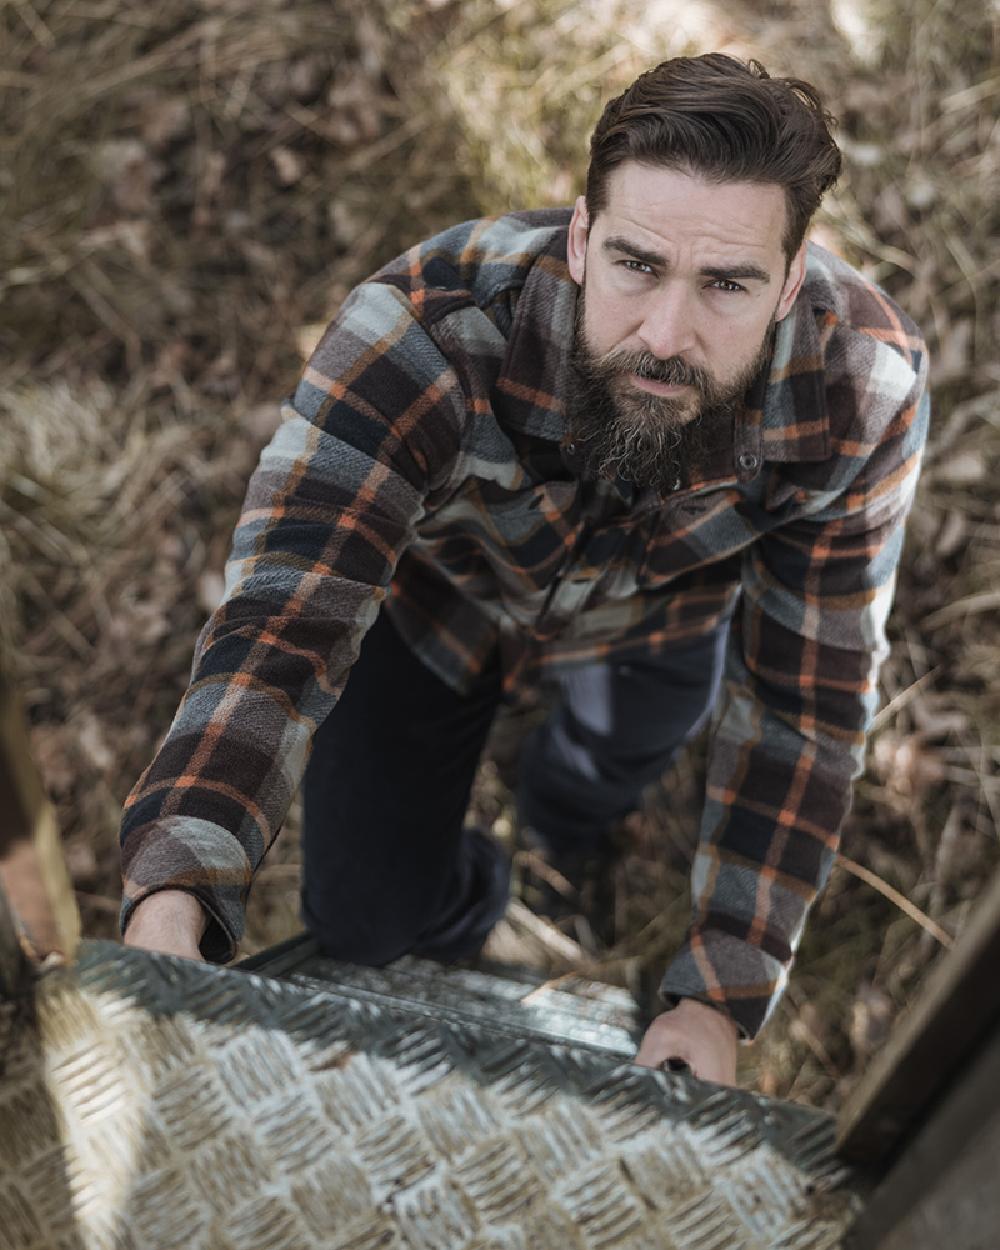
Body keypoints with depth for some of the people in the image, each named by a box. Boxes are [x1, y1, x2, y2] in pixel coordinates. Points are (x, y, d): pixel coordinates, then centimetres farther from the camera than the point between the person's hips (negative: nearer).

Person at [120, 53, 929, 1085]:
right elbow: (283, 626, -46)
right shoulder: (418, 334, -44)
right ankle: (456, 902, 39)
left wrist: (721, 997, -27)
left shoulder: (865, 395, -35)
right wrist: (170, 903, -63)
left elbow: (806, 699, -26)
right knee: (364, 919, 2)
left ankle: (571, 804, 64)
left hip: (659, 611, 2)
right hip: (432, 590, -1)